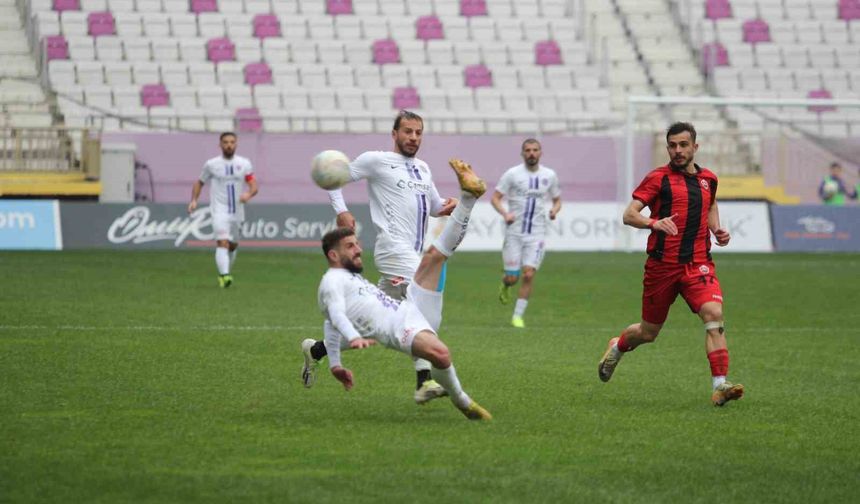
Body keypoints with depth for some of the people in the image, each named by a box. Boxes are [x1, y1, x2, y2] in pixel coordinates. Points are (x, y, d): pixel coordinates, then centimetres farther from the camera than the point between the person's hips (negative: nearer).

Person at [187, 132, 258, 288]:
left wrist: (249, 194, -24)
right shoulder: (211, 164, 0)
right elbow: (200, 183, 12)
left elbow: (254, 186, -2)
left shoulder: (244, 164, 3)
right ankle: (224, 276, -36)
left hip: (237, 211, 4)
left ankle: (224, 274, 39)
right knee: (223, 242, -22)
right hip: (219, 211, -4)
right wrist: (194, 200, -3)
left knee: (233, 245, 17)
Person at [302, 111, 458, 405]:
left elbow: (434, 206, 29)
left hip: (414, 253, 8)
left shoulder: (423, 169, 21)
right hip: (394, 248, -8)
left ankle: (316, 350, 22)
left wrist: (448, 206, 6)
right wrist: (341, 211, -8)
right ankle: (424, 382, -27)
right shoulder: (376, 161, 1)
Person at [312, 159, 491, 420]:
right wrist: (354, 337, -37)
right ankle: (462, 403, -18)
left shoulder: (354, 278, 31)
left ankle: (469, 194, 10)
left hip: (413, 311, 9)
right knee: (440, 354, -39)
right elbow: (336, 315, -18)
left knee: (433, 256, 5)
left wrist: (334, 364, 40)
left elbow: (331, 324, 39)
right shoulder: (332, 281, 1)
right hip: (399, 328, -9)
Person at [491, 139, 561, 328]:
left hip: (536, 234, 1)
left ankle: (518, 316, -1)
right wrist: (505, 213, -19)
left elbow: (557, 200, 17)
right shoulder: (512, 174, -2)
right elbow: (495, 198, 0)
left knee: (528, 275, -12)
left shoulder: (549, 175, 6)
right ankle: (505, 285, 36)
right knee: (512, 278, -2)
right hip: (514, 232, -1)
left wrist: (554, 210, -6)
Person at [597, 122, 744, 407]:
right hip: (662, 264, -2)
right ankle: (617, 347, 45)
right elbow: (629, 215, -8)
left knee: (714, 314, -22)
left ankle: (720, 386, -24)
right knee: (648, 332, 10)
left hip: (698, 263, 2)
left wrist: (717, 230, 12)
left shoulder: (708, 179, 11)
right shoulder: (658, 178, -3)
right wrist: (654, 223, -27)